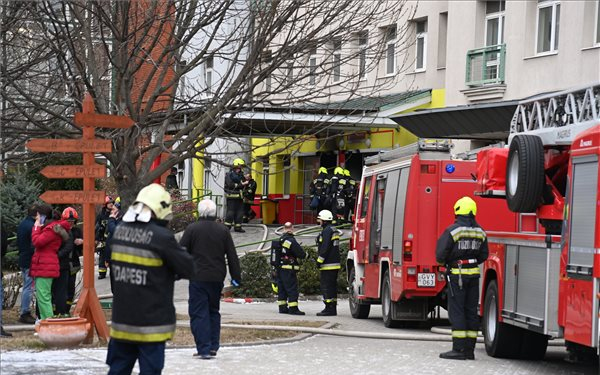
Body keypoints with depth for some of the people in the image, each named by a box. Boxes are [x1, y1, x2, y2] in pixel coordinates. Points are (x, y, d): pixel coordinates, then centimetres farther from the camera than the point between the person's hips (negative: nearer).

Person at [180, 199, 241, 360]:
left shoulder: (192, 229, -5)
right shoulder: (223, 230, 5)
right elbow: (232, 256, 6)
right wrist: (236, 277, 11)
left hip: (198, 278, -4)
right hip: (217, 278, 4)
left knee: (199, 313, -1)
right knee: (213, 311, 17)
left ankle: (204, 348, -9)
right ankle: (213, 346, 14)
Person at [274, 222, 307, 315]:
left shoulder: (280, 240, 10)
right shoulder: (291, 241, -15)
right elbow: (302, 254, -15)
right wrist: (305, 254, 5)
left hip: (280, 268, 8)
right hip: (289, 269, -8)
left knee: (282, 289, 12)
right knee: (292, 289, -6)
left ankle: (282, 308, 16)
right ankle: (293, 308, -9)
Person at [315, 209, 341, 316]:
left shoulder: (327, 230, -13)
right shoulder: (333, 230, 19)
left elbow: (325, 248, -20)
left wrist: (319, 261, -16)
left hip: (328, 264, -10)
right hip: (335, 263, 10)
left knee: (326, 286, -9)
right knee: (332, 286, 12)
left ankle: (329, 308, -11)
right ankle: (333, 308, 14)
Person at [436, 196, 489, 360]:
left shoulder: (452, 230, -12)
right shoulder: (480, 232, 6)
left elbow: (440, 254, -12)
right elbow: (483, 255, 11)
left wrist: (444, 262, 9)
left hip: (457, 274, -6)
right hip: (474, 274, 6)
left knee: (456, 311, -4)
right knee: (471, 311, 9)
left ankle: (459, 348, -8)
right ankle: (469, 349, 10)